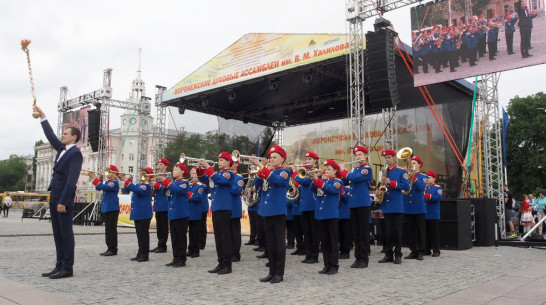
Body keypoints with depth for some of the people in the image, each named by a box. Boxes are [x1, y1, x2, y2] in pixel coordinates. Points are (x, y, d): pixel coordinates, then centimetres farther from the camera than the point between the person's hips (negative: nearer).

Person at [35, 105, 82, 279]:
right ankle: (59, 266, 16)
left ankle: (67, 268, 2)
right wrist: (42, 116, 28)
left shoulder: (75, 153, -11)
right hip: (54, 196, 9)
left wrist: (63, 201, -21)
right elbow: (50, 136, 29)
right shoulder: (62, 149, 14)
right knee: (57, 234, 10)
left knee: (66, 233, -3)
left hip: (64, 198, -9)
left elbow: (72, 179, -18)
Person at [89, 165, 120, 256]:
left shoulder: (114, 182, -12)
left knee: (112, 229, -6)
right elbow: (98, 188, 17)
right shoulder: (107, 182, 16)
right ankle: (109, 248, 17)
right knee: (108, 229, 11)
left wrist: (94, 178, -20)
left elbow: (104, 187, -25)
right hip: (106, 208, 9)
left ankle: (113, 249, -2)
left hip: (112, 209, -9)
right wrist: (99, 178, 4)